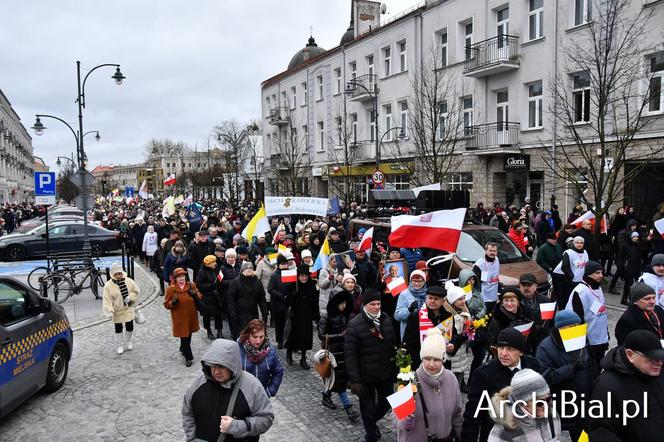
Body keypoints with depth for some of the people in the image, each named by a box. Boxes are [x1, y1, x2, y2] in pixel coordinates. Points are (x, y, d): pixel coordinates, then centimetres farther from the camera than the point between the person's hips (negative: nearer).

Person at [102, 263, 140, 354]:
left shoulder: (129, 281, -7)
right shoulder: (108, 286, -14)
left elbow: (136, 291, 4)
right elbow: (107, 300, -15)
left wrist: (130, 297, -15)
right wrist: (110, 312, -22)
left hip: (129, 309, 2)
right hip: (117, 311, -2)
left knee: (130, 326, 11)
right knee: (118, 329, 8)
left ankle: (128, 341, 37)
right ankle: (120, 346, 27)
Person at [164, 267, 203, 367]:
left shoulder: (191, 286, -1)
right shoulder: (171, 289, -9)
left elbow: (200, 297, 6)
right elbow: (166, 304, -3)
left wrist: (195, 294, -16)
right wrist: (173, 303, -24)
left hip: (191, 316, 4)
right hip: (179, 318, -4)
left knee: (188, 335, 20)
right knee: (184, 336, -3)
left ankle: (183, 348, 48)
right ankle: (188, 357, 10)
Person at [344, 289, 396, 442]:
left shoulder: (386, 319, 0)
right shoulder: (355, 324, -16)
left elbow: (393, 345, 10)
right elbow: (350, 354, -17)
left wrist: (396, 366, 9)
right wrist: (354, 380, -18)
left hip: (386, 373, 5)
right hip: (366, 377, -5)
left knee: (386, 402, 18)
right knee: (368, 408, 11)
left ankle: (372, 422, 47)